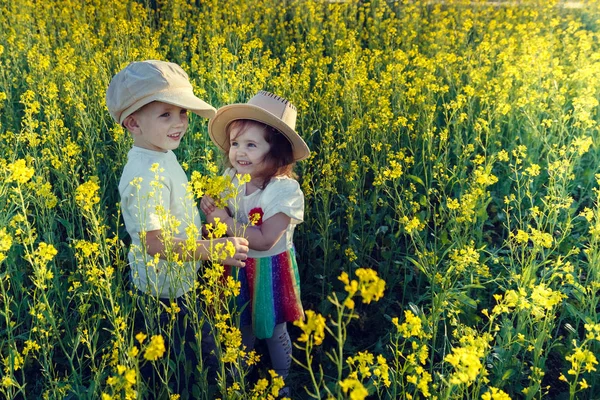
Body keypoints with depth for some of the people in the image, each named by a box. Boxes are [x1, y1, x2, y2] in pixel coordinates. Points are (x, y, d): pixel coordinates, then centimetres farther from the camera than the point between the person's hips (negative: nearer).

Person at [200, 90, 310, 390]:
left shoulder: (285, 190, -26)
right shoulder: (230, 180, -9)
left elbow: (264, 241, -28)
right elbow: (221, 223, -1)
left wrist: (227, 222, -29)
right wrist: (211, 209, -23)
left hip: (269, 271, -5)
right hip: (236, 268, 5)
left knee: (274, 332, 17)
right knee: (240, 326, 25)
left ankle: (281, 382, 43)